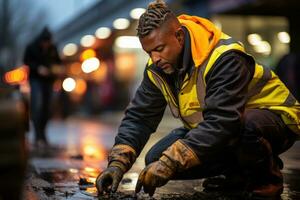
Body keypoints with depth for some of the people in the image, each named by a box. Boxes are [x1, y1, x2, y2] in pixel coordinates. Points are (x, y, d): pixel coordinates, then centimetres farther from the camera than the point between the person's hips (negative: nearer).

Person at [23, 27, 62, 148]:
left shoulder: (52, 48, 5)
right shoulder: (31, 47, -5)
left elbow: (58, 61, 14)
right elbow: (26, 61, -3)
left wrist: (55, 66, -9)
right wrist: (38, 68, -18)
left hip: (48, 79, 4)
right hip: (36, 79, -4)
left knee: (46, 108, 4)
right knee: (37, 106, -17)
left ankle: (42, 135, 16)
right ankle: (38, 137, -19)